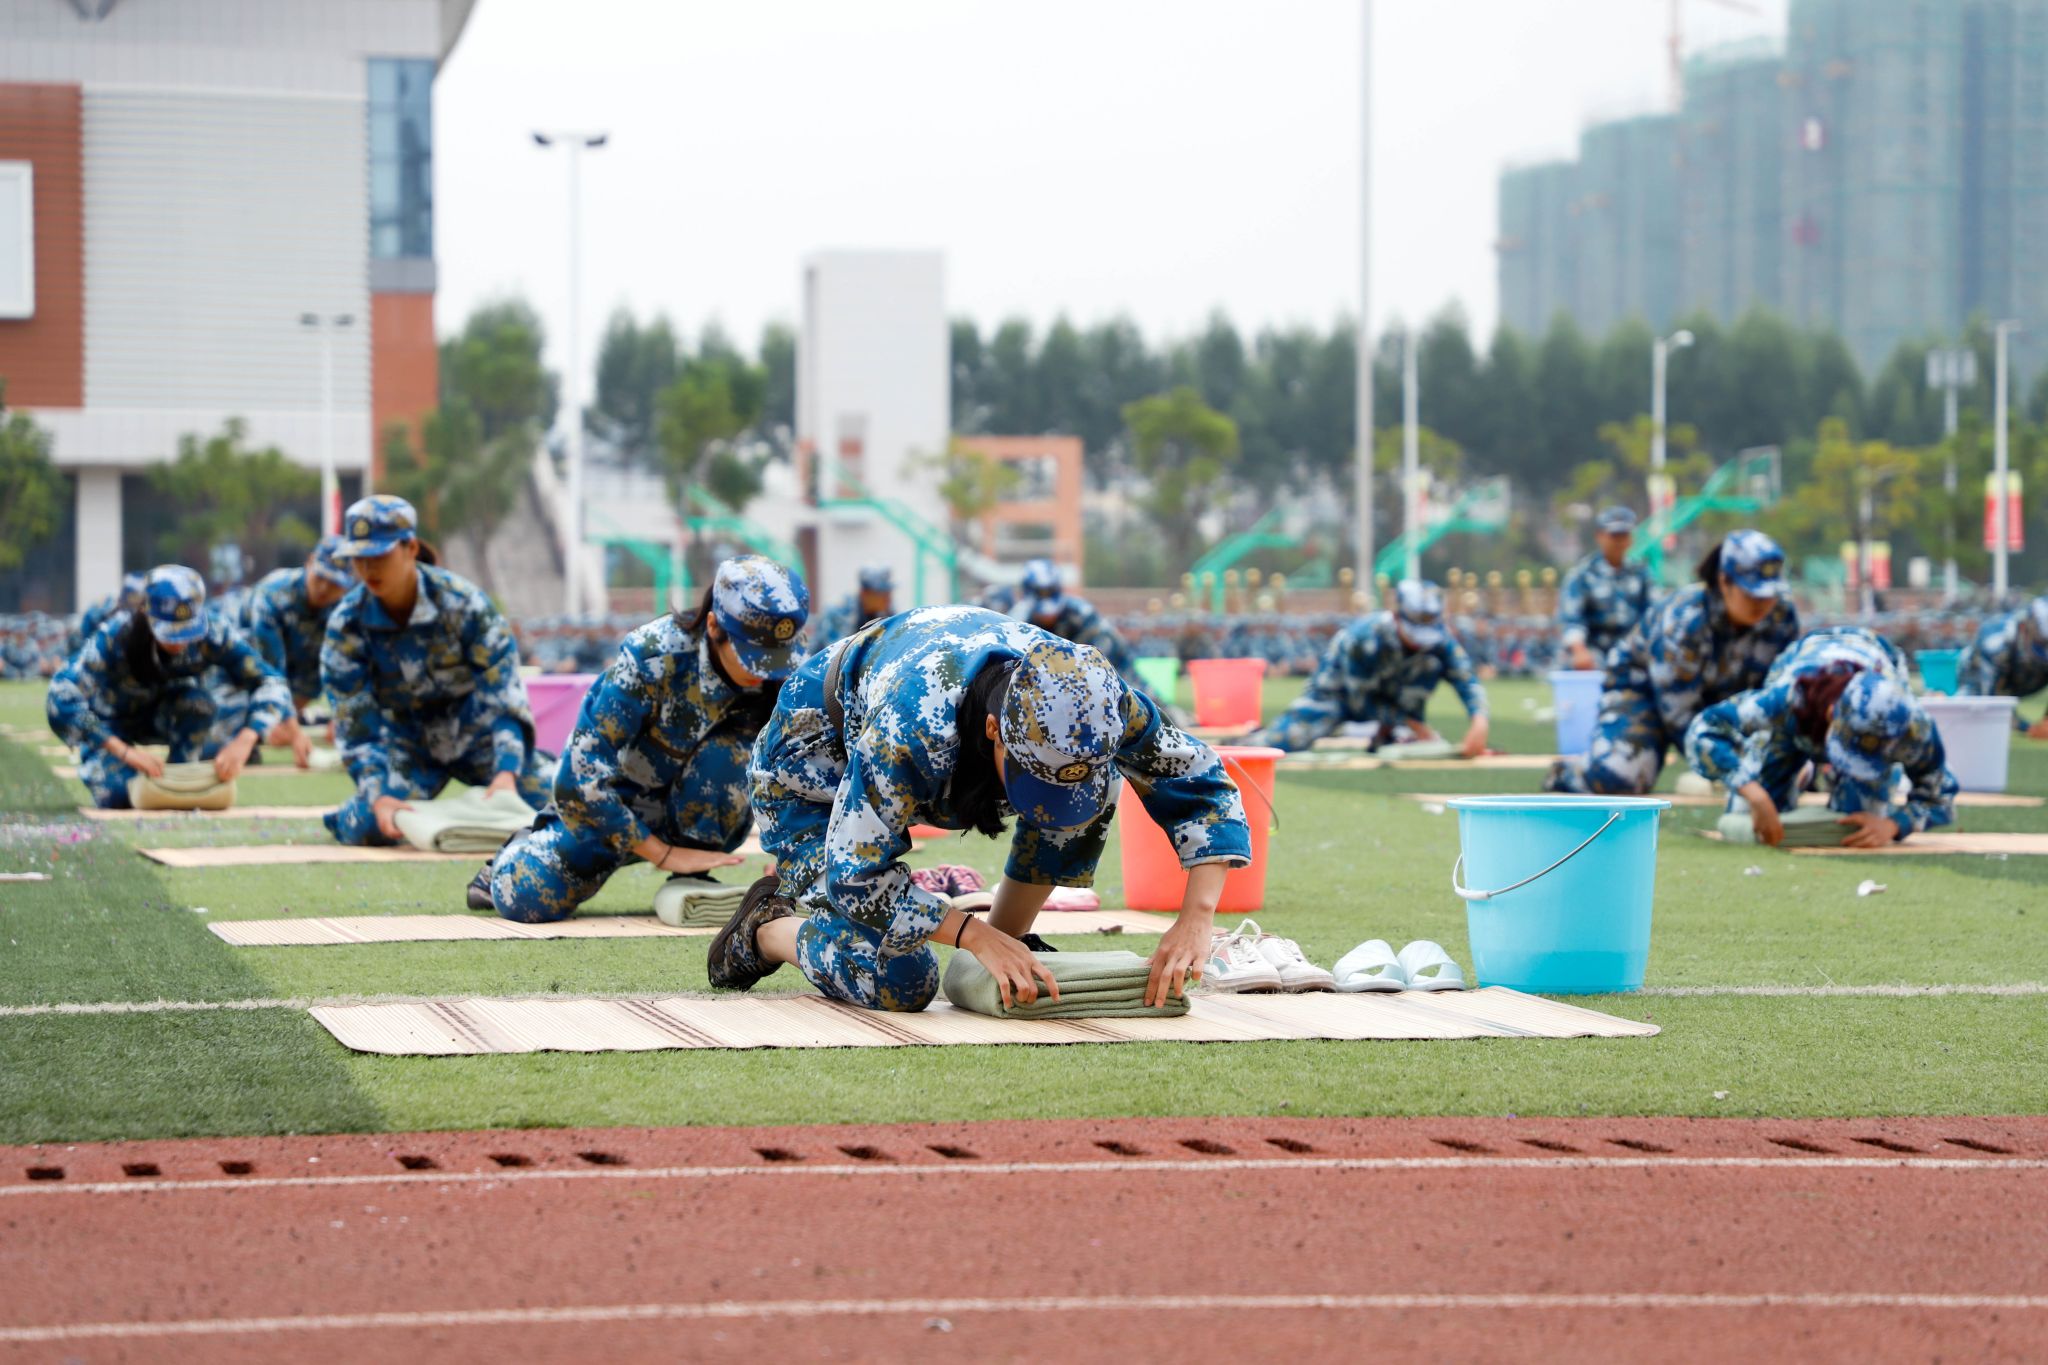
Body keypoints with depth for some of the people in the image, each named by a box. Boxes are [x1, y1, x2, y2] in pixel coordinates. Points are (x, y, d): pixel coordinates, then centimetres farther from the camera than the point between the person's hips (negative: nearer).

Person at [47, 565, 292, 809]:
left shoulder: (211, 634, -29)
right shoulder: (116, 636, -35)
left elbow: (270, 682, -28)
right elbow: (63, 698, -42)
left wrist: (244, 742, -45)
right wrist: (125, 752, -50)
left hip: (165, 714, 2)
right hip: (112, 722, -2)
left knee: (199, 702, -32)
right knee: (117, 798, -27)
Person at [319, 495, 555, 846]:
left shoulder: (462, 601, -20)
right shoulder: (346, 624, -16)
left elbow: (503, 694, -21)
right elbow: (355, 722, -14)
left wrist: (507, 771, -34)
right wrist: (377, 796, -28)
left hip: (476, 730, 0)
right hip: (407, 742, 0)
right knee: (372, 824, -27)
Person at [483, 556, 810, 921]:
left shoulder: (790, 673, -21)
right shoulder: (652, 656, -31)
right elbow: (579, 780, -30)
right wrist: (665, 854, -30)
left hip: (701, 813, 2)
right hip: (619, 801, -2)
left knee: (727, 752, -31)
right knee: (525, 896, -22)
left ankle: (693, 880, -10)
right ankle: (526, 851, 14)